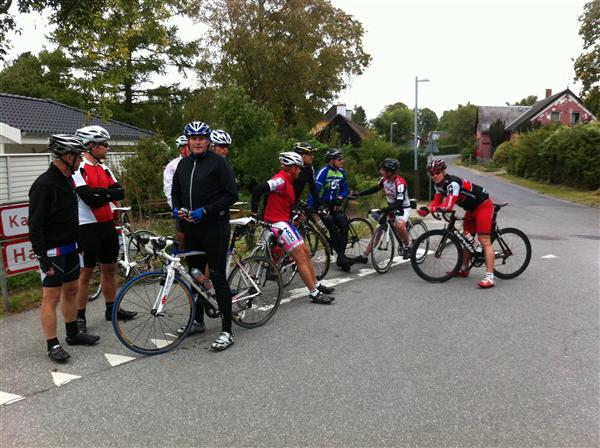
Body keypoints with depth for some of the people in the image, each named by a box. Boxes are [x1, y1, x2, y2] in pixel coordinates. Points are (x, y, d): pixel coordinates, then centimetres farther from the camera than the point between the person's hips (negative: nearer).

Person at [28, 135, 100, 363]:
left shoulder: (67, 180, 9)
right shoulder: (44, 185, -19)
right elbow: (35, 225, -20)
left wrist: (79, 242, 21)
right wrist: (42, 256, -22)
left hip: (70, 248, 9)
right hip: (52, 251, -9)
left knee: (71, 291, 16)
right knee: (51, 297, -1)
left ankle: (73, 333, 29)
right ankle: (53, 345, 7)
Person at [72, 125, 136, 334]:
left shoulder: (105, 169, 11)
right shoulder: (78, 169, -12)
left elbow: (120, 193, -2)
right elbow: (89, 198, -24)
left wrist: (99, 192, -16)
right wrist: (108, 194, -10)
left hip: (107, 225, 7)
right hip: (87, 227, -7)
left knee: (109, 269, 15)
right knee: (85, 273, 0)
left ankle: (111, 309, 28)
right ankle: (80, 316, 11)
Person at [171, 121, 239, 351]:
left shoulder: (218, 162, -6)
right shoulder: (183, 164, 14)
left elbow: (232, 194, -11)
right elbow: (175, 192, 23)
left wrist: (205, 211, -18)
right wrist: (177, 208, 2)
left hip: (214, 226, -7)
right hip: (191, 227, 7)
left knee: (217, 277, -6)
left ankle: (227, 331, 1)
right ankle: (198, 321, 30)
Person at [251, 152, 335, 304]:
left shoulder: (287, 181, 16)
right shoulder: (281, 180, -16)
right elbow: (258, 189, -27)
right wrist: (254, 212, -23)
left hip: (285, 221, 10)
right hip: (278, 223, -10)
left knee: (306, 251, 15)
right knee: (300, 257, -10)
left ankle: (316, 285, 27)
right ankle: (314, 294, -7)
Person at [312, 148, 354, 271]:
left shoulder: (341, 172, 5)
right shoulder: (324, 171, -15)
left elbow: (345, 189, 13)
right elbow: (315, 188, -24)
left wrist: (340, 198, -8)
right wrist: (309, 207, -32)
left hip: (334, 204, 6)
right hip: (322, 204, -6)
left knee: (344, 225, -11)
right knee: (333, 229, -16)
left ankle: (341, 258, -7)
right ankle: (342, 257, -8)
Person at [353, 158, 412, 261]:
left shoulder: (400, 183, -29)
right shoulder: (384, 179, -7)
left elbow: (399, 204, -34)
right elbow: (376, 188, 12)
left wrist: (383, 210, -42)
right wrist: (359, 193, 5)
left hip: (403, 208, -7)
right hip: (391, 208, 7)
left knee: (399, 225, -36)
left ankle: (408, 246, -9)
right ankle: (364, 256, 4)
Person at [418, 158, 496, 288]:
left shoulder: (452, 183, -29)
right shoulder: (439, 184, 0)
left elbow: (448, 206, -37)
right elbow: (437, 201, -4)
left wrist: (430, 209, -32)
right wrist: (427, 208, -23)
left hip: (483, 205, -10)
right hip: (471, 208, 10)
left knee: (484, 240, -17)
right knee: (466, 238, 16)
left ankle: (489, 277, -23)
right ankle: (464, 269, 30)